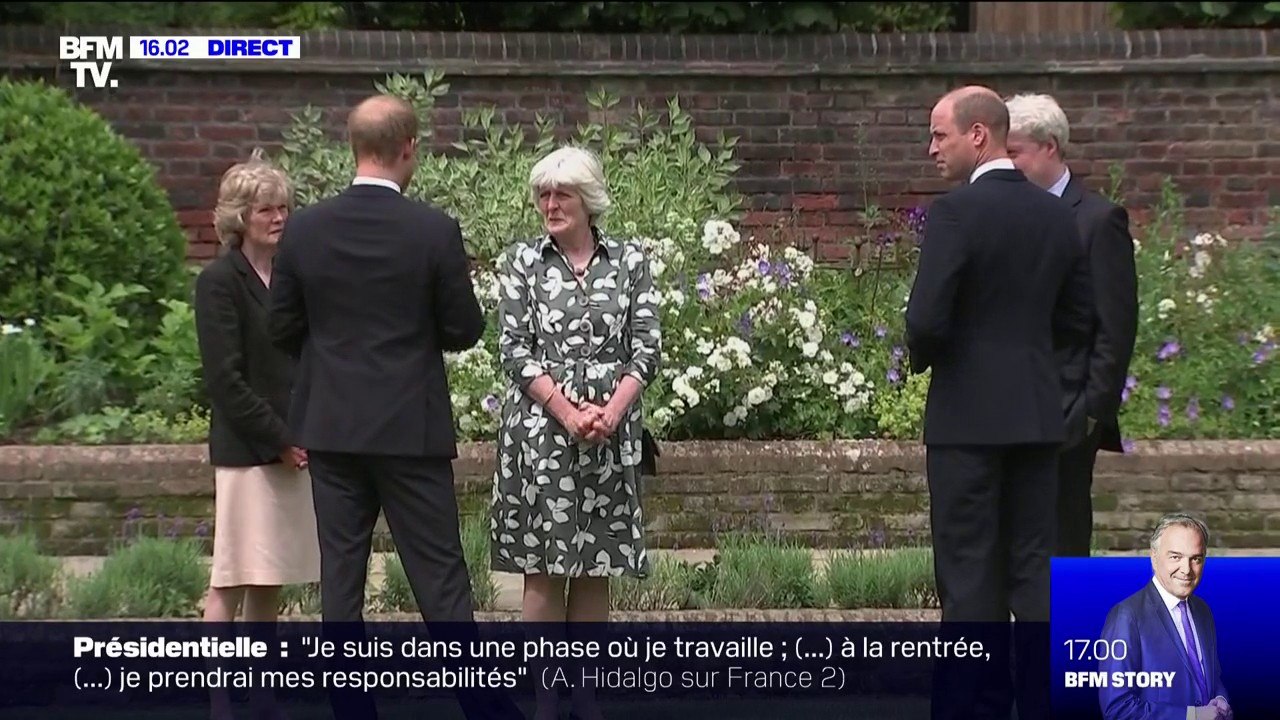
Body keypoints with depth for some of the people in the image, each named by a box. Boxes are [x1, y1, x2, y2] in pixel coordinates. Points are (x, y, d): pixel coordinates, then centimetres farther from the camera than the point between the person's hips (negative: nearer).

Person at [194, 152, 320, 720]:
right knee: (232, 582, -7)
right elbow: (224, 379, -11)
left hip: (293, 449, 7)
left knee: (270, 582, 9)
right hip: (247, 451, -7)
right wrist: (281, 440, -13)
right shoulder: (220, 282, -6)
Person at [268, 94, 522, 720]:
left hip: (332, 426, 3)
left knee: (340, 573, 7)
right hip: (411, 427, -3)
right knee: (439, 574, 2)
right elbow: (464, 330, -5)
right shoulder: (434, 231, -11)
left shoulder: (304, 230, -3)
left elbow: (283, 329, 3)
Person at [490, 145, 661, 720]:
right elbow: (515, 349, -3)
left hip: (611, 433, 1)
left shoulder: (629, 260, 6)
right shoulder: (523, 261, 4)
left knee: (596, 569, 6)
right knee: (543, 569, -1)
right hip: (539, 429, -1)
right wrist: (567, 412, -14)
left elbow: (647, 349, 1)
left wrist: (611, 412, -14)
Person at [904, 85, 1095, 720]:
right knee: (1035, 565, 10)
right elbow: (1077, 318, 11)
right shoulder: (1057, 215, 7)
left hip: (967, 412, -6)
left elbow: (926, 318, -18)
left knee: (969, 570, 0)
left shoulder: (955, 212, -13)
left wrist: (920, 355, 2)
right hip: (1037, 412, 6)